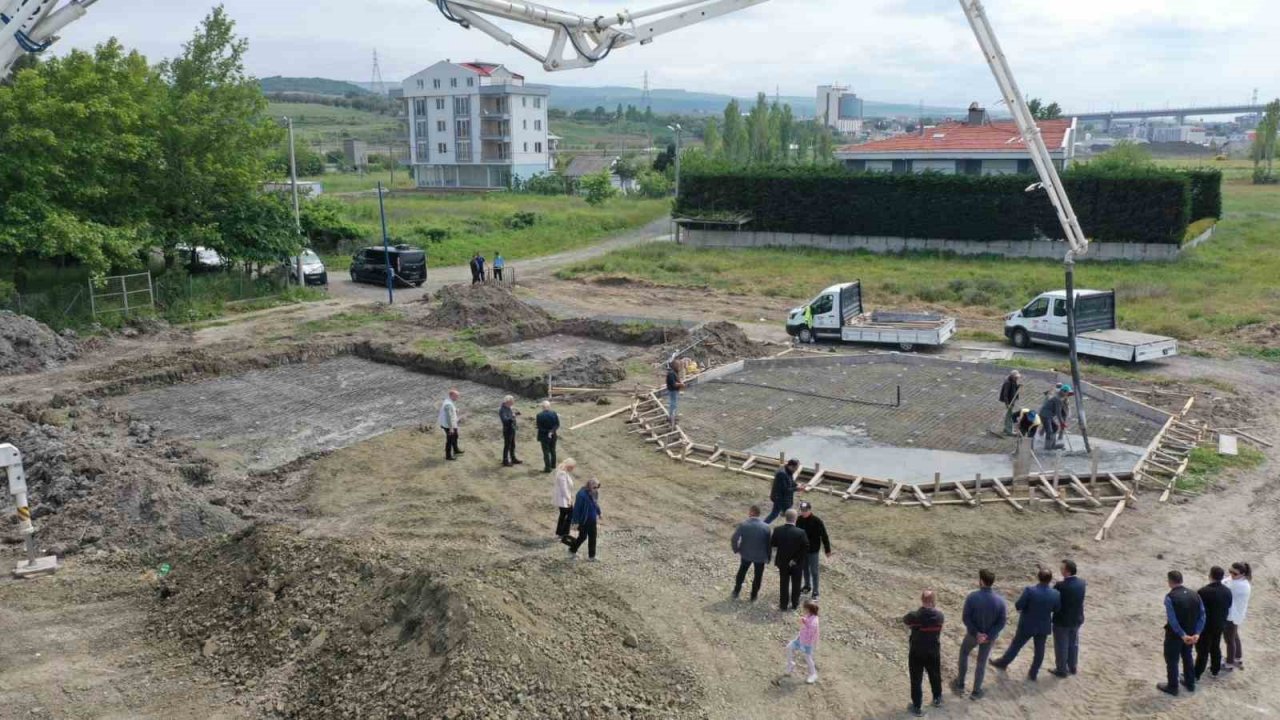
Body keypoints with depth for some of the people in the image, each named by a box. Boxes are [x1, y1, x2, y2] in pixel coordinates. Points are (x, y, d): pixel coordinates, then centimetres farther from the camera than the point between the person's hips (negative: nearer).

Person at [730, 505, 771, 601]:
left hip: (746, 554, 1)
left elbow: (734, 540, -18)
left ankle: (736, 592, 38)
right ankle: (753, 596, 34)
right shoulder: (765, 527, -18)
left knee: (741, 572, 26)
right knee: (758, 576, 22)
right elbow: (769, 543, -11)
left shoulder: (743, 524, -19)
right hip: (760, 556, -1)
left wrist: (736, 549, 1)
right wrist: (768, 556, 4)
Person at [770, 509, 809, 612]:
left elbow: (772, 544, -6)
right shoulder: (801, 533, -24)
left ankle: (783, 605, 28)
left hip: (782, 561, 1)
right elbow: (806, 548, -21)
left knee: (783, 583, 18)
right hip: (797, 563, -1)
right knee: (796, 583, 19)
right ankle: (795, 603, 34)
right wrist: (796, 559, -13)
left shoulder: (778, 531, -18)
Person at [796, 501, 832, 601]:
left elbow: (824, 536, -14)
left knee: (814, 571, 4)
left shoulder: (817, 521, -21)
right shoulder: (800, 519, -7)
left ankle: (815, 591, 14)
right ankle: (807, 586, 39)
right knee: (805, 569, 20)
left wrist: (827, 550, -10)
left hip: (813, 550, -5)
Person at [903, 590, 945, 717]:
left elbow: (905, 621, -1)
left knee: (916, 680, 14)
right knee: (935, 676, 26)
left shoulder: (914, 616, -23)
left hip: (916, 654, -2)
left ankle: (917, 707, 25)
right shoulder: (939, 615, -17)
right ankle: (937, 699, 47)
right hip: (933, 653, 2)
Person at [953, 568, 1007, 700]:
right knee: (982, 662, 19)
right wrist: (989, 635, -15)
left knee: (963, 654, 26)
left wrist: (976, 633, -14)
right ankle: (976, 692, 29)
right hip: (989, 636, 1)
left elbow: (966, 617, -21)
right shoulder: (999, 600, -17)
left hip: (973, 634, -1)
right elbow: (1002, 621, -15)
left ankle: (960, 685, 33)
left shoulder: (972, 597, -24)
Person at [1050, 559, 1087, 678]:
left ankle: (1062, 670, 24)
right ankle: (1072, 667, 38)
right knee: (1073, 644, 23)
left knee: (1061, 646, 12)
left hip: (1062, 620, -6)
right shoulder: (1081, 583, -9)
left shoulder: (1061, 586, -29)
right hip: (1076, 619, 6)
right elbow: (1079, 600, 5)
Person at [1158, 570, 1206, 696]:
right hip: (1191, 634, 6)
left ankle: (1172, 687, 24)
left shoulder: (1170, 597, -22)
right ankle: (1190, 684, 41)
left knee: (1172, 660, 12)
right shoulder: (1194, 595, -2)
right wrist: (1197, 633, -9)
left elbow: (1172, 619, -27)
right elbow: (1202, 615, -4)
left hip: (1174, 634, -6)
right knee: (1187, 657, 27)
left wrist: (1182, 635, -21)